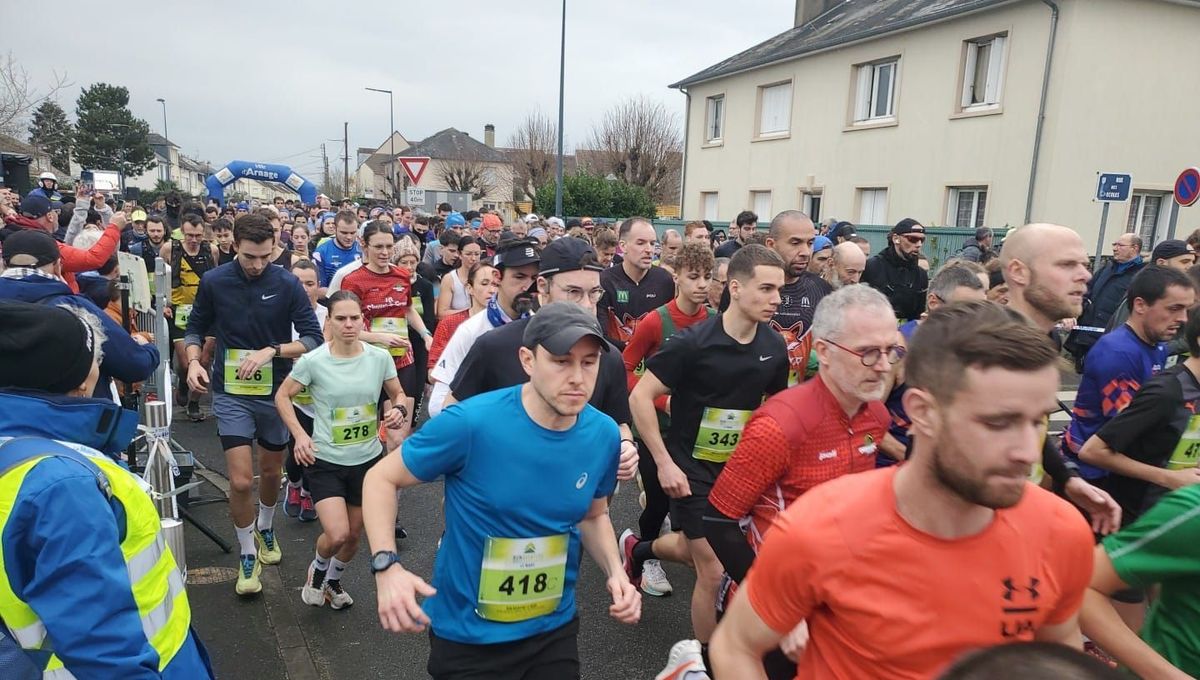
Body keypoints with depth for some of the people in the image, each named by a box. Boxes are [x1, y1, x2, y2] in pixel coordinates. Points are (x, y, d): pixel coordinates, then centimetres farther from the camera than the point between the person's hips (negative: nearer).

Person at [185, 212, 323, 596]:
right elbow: (196, 328, 8)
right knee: (241, 481, -7)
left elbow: (313, 339, -11)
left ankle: (266, 528, 46)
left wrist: (271, 351, -25)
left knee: (271, 472, 17)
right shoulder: (213, 282, -6)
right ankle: (247, 554, 16)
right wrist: (193, 361, -10)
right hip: (231, 392, 0)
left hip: (276, 391, 1)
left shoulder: (288, 284, -10)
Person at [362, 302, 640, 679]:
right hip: (468, 636, -3)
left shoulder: (604, 435, -10)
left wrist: (614, 571, -9)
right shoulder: (470, 423, -25)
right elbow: (381, 478, -12)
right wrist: (386, 565, -26)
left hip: (555, 630, 4)